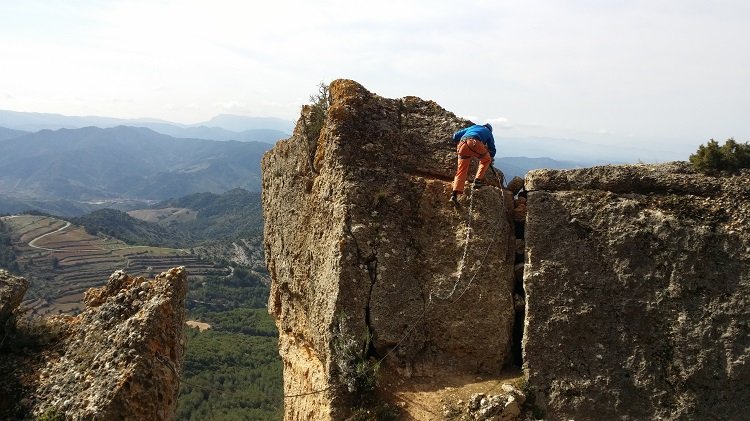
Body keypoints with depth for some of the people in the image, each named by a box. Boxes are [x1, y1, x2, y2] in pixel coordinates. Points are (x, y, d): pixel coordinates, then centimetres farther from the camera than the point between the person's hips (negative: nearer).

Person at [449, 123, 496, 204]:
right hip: (475, 143, -3)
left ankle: (454, 194, -9)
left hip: (462, 144, 3)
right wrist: (491, 159, 58)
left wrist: (457, 143, 50)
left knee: (461, 170, 5)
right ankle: (478, 180, 9)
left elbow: (455, 135, 32)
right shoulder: (488, 132, 34)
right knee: (486, 160, 25)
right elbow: (492, 148, 41)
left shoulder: (471, 127, 40)